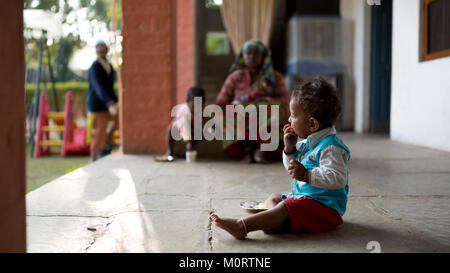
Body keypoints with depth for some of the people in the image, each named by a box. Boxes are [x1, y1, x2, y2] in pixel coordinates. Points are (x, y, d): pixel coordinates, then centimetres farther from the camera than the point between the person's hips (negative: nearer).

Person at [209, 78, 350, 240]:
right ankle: (278, 222, -20)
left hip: (325, 206, -11)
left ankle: (240, 226, -36)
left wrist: (306, 175, -37)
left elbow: (338, 179, -30)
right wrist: (289, 148, 4)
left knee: (286, 207, -28)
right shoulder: (306, 142, 11)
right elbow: (293, 168, 23)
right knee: (273, 198, 13)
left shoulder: (331, 147, -19)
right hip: (304, 197, 11)